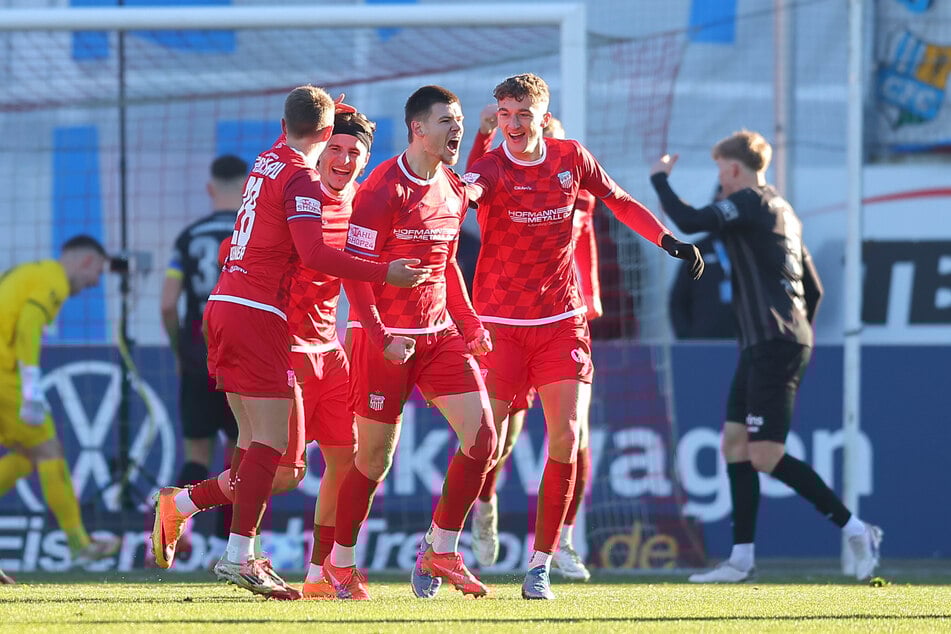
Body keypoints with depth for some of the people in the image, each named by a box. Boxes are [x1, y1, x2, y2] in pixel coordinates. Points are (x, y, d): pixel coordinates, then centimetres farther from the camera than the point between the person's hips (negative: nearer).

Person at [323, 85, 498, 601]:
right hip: (385, 338, -6)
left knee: (482, 438, -8)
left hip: (439, 333, 6)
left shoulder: (454, 191, 10)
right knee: (374, 458, 1)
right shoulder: (383, 189, -13)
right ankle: (340, 563, 19)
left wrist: (468, 322, 11)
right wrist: (381, 337, -19)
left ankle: (441, 550, 4)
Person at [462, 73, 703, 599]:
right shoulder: (492, 166, -9)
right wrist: (465, 193, -56)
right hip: (499, 323, -3)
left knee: (566, 439, -7)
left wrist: (669, 240, 10)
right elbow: (471, 186, -33)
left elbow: (619, 202, 18)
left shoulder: (571, 158, 3)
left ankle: (541, 564, 1)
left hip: (561, 321, 3)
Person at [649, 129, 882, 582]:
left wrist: (659, 178, -3)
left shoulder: (751, 203, -9)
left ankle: (856, 530, -9)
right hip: (764, 347, 10)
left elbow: (688, 222, -19)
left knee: (764, 455, -12)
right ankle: (741, 559, 6)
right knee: (734, 443, 8)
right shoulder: (783, 212, 21)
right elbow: (814, 289, 24)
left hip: (774, 344, -10)